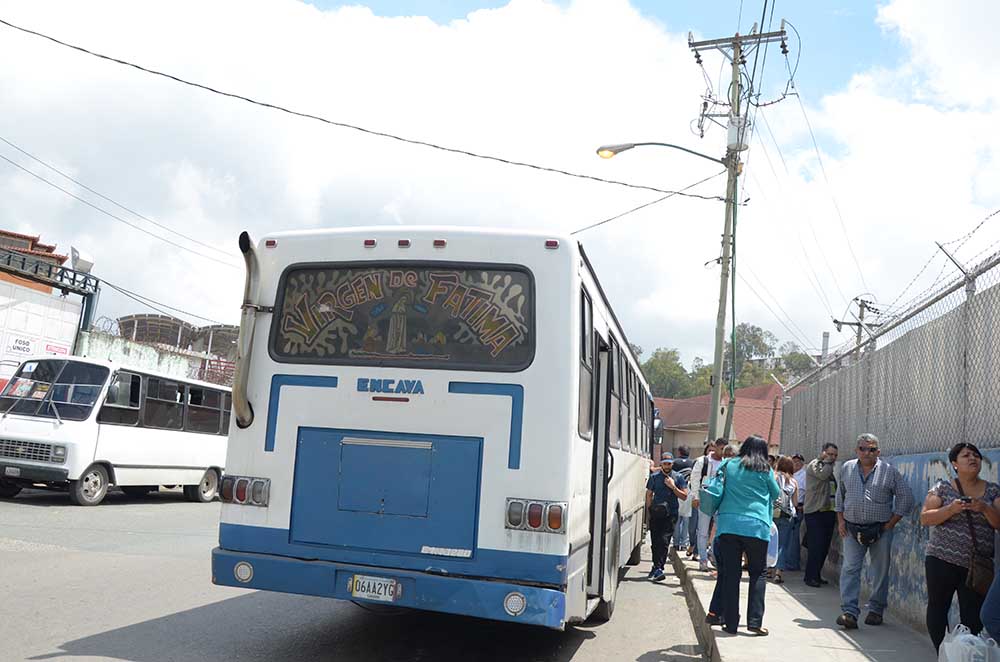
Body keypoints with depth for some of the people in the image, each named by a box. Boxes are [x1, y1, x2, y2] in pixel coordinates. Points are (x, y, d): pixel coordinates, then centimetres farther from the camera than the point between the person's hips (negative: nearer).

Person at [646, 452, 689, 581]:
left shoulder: (678, 477, 5)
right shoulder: (654, 477, 8)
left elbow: (684, 496, 4)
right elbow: (649, 494, 12)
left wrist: (673, 486, -9)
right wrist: (649, 510, 2)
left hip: (670, 514, -2)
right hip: (655, 514, 2)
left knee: (664, 541, -13)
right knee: (655, 541, 5)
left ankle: (658, 568, -15)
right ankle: (657, 567, 21)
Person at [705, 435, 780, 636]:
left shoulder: (729, 465, 10)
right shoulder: (765, 470, 4)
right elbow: (776, 493, 16)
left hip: (728, 524, 2)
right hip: (756, 526, -2)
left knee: (729, 573, 6)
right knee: (757, 574, 9)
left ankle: (730, 621, 7)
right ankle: (755, 621, 2)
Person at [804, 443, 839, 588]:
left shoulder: (831, 468, 20)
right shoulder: (814, 465, -5)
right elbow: (822, 474, -27)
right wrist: (827, 462, -10)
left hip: (829, 512, 8)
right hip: (815, 512, -8)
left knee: (824, 547, 9)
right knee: (816, 546, -10)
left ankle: (817, 575, 19)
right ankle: (810, 577, -3)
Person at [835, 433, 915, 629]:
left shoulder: (889, 471, -1)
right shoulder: (847, 468, 8)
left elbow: (906, 499, 1)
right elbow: (840, 496, 17)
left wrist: (891, 523, -3)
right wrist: (840, 520, 8)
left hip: (880, 530, -1)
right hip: (852, 529, 1)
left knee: (880, 571, 7)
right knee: (850, 569, -7)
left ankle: (876, 610, 21)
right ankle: (849, 612, -9)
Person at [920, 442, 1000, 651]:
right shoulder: (942, 488, 1)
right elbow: (925, 519, -4)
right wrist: (951, 509, -19)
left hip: (977, 566, 1)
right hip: (942, 561, -1)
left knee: (973, 618, -2)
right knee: (938, 609, 6)